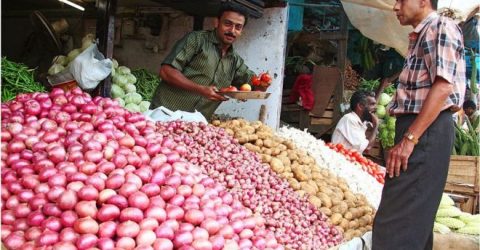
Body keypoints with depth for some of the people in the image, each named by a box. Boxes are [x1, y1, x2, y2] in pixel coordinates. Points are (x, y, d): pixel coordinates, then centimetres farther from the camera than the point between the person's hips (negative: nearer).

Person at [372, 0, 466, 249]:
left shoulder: (441, 27, -7)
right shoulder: (420, 36, 22)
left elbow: (443, 87, -19)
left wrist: (409, 139, -23)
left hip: (427, 131, -10)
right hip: (415, 128, 10)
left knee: (396, 225, -12)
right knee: (415, 218, 15)